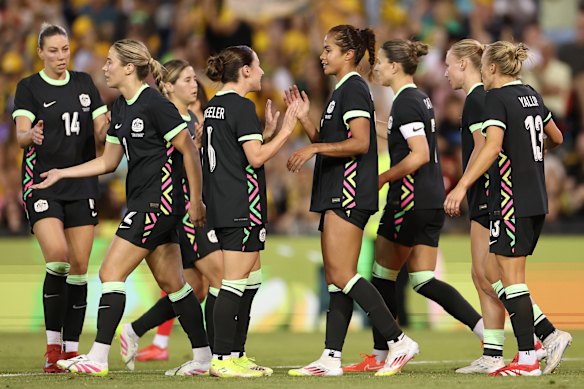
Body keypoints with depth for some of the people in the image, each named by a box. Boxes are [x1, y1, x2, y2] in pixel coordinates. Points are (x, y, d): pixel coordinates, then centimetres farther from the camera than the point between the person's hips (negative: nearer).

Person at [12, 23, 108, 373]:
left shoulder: (84, 84, 11)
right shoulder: (29, 88, 0)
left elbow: (100, 133, 11)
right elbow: (22, 133, -12)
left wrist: (107, 128, -13)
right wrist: (31, 135, -35)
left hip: (82, 186, 4)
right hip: (43, 183, -4)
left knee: (79, 266, 0)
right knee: (57, 257, -20)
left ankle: (72, 349, 7)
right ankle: (53, 346, -9)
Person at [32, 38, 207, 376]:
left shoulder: (154, 104, -15)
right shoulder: (121, 108, 12)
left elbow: (189, 150, -14)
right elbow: (109, 161, 20)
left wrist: (196, 200, -13)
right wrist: (61, 174, 15)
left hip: (159, 199, -9)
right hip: (142, 200, 9)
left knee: (111, 273, -11)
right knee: (172, 282, 11)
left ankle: (98, 358, -10)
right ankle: (204, 357, 16)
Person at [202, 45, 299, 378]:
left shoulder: (215, 106, 16)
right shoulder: (242, 106, -12)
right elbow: (256, 157, -17)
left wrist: (268, 130, 20)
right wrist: (286, 131, -9)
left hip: (221, 206, 10)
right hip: (242, 204, -10)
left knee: (251, 279, 14)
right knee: (235, 281, -8)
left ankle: (237, 354, 15)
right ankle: (223, 359, -8)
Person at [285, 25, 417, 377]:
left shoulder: (353, 89, -11)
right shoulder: (343, 91, 20)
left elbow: (359, 143, -21)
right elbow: (327, 143, 23)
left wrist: (314, 148, -18)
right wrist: (306, 119, 10)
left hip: (350, 191, -11)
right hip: (336, 194, 11)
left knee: (342, 275, -14)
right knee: (337, 277, 7)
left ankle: (399, 341, -15)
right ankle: (331, 359, 7)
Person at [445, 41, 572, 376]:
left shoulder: (497, 98, -10)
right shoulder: (531, 96, 13)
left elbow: (492, 147, -23)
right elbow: (556, 138, 26)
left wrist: (462, 186, -27)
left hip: (512, 202, -8)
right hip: (537, 201, 8)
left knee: (512, 279, -4)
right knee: (505, 281, 13)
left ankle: (527, 359, -4)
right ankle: (551, 336, 5)